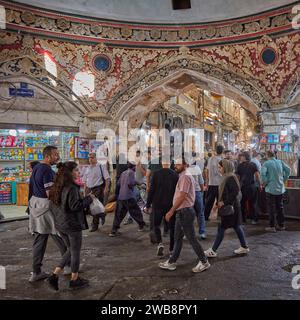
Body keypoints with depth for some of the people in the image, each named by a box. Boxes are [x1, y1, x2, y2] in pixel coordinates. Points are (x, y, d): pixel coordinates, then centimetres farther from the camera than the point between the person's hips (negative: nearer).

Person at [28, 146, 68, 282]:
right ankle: (69, 265, 21)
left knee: (39, 239, 13)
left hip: (35, 203, 9)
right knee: (60, 236, 6)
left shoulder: (36, 168, 11)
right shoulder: (48, 171, -19)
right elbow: (50, 193, -23)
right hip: (46, 206, -9)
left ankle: (36, 272, 20)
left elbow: (31, 186, 20)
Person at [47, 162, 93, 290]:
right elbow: (75, 206, -25)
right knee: (75, 252, 10)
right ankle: (74, 280, 25)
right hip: (72, 225, -8)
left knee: (70, 250, 22)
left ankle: (54, 275, 20)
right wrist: (89, 198, -15)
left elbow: (52, 206, 12)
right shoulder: (72, 187, -21)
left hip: (60, 224, 8)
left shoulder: (57, 187, 6)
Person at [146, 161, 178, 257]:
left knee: (156, 225, 16)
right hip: (171, 205, 1)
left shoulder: (156, 174, -7)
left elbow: (151, 190, -6)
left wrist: (148, 204, 2)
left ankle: (160, 243, -5)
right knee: (172, 226, 13)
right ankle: (172, 248, 19)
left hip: (157, 204, 0)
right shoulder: (175, 174, -4)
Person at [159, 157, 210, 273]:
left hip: (184, 212, -10)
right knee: (178, 238, 15)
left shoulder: (185, 177, -15)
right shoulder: (184, 176, 15)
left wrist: (171, 211, -21)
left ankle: (204, 262, 15)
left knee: (192, 238, 1)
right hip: (182, 212, 10)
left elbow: (182, 197, -22)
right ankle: (171, 262, 24)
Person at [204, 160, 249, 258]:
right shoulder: (226, 177, 11)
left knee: (221, 228, -4)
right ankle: (244, 247, 28)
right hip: (228, 206, 10)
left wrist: (224, 202, -21)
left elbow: (235, 192, -25)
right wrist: (220, 202, 9)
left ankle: (213, 251, 3)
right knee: (236, 226, 17)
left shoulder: (231, 178, -18)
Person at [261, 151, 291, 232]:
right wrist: (284, 180, 10)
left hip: (271, 189, -5)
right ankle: (281, 225, 23)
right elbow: (288, 170, 3)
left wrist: (265, 182, -9)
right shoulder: (280, 162, 4)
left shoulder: (266, 163, -10)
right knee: (280, 207, 15)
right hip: (280, 189, 5)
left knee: (271, 208, 3)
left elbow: (263, 173, -24)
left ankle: (272, 227, 6)